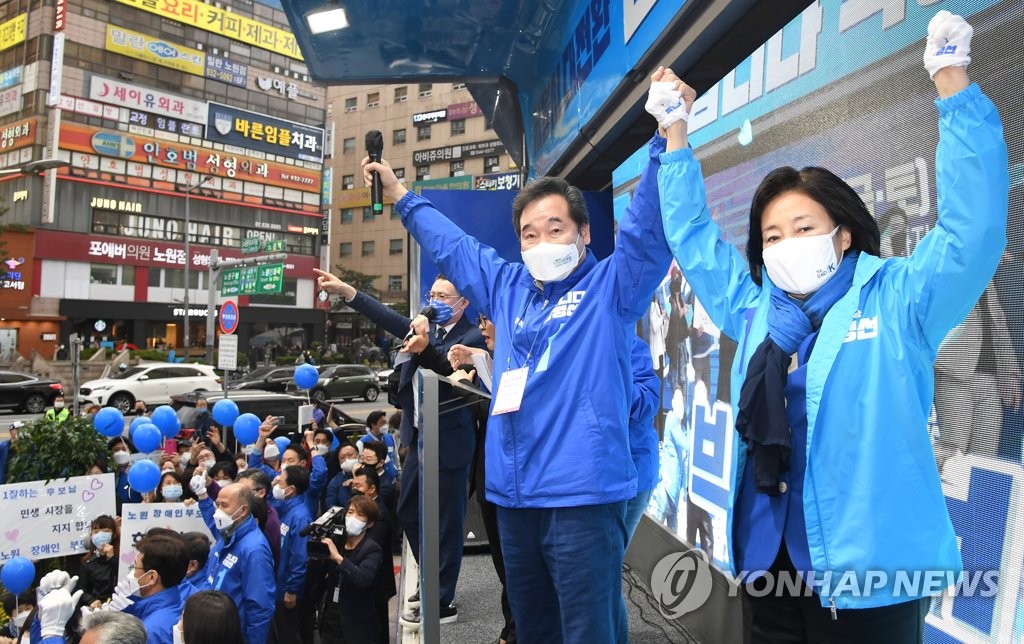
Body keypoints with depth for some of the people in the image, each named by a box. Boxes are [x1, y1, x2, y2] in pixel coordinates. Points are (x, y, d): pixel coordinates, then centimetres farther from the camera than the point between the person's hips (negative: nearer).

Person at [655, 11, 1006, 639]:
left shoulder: (894, 301, -3)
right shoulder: (756, 311, 9)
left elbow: (974, 227, -14)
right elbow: (693, 239, 16)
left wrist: (953, 82, -18)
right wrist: (676, 134, 14)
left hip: (869, 569, -4)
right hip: (769, 560, 5)